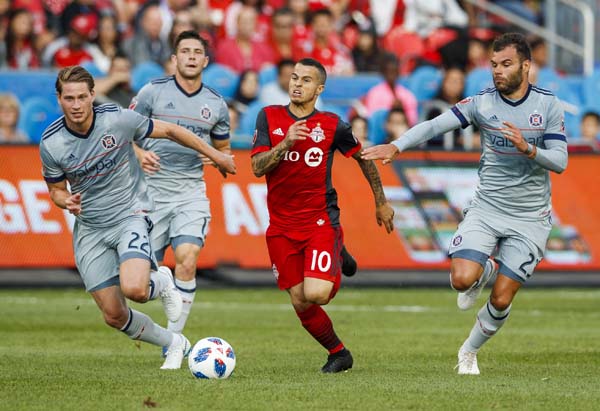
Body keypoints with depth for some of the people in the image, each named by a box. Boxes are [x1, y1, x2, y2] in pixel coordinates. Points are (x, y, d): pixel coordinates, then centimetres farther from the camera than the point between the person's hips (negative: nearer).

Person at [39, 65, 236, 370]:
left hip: (129, 215, -3)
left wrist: (214, 155, 8)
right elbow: (56, 189, 6)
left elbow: (168, 131, -1)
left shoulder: (118, 119, -16)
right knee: (114, 316, 0)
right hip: (89, 229, 3)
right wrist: (66, 201, -19)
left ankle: (162, 282, 9)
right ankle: (174, 344, 27)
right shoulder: (50, 143, -10)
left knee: (134, 289, -29)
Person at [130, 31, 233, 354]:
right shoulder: (153, 92, -1)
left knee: (187, 260, -20)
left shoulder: (216, 105, 8)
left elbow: (222, 149, 21)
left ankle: (174, 339, -11)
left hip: (191, 191, 1)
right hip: (152, 189, -1)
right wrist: (139, 154, -16)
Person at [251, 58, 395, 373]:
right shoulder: (269, 117, 2)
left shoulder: (332, 125, -2)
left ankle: (338, 262, 10)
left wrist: (381, 203, 19)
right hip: (282, 225, 3)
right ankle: (338, 353, 22)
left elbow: (364, 158, 13)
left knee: (316, 294, -22)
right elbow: (257, 168, -6)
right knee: (300, 303, 2)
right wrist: (286, 143, -21)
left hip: (321, 220, -3)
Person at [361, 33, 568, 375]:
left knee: (501, 301, -4)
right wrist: (396, 147, -26)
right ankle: (486, 270, 17)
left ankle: (470, 352, 25)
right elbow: (434, 125, -12)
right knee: (462, 279, -22)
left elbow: (560, 161, -9)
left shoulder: (549, 105, -5)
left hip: (529, 218, -1)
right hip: (486, 208, 1)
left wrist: (528, 148, -27)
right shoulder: (482, 103, -4)